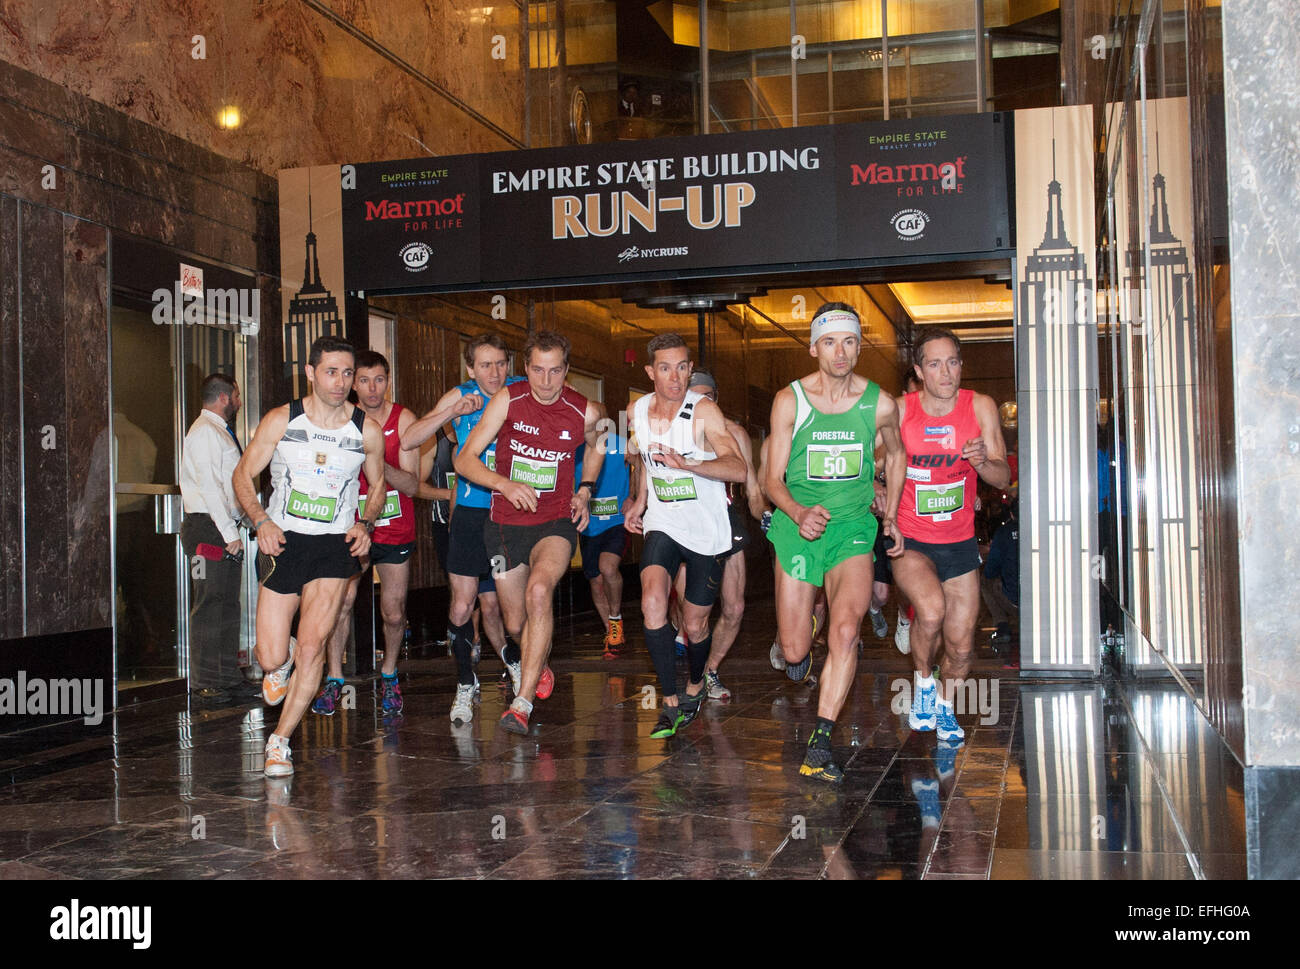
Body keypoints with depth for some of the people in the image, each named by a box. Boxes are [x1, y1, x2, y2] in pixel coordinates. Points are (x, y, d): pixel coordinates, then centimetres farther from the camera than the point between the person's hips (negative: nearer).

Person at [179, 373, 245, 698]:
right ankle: (205, 680, -5)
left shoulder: (221, 432, 21)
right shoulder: (205, 431, -9)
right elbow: (209, 486, -17)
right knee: (210, 603, -9)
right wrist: (230, 533, -20)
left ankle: (226, 676, 18)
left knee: (227, 603, 12)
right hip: (209, 528, -10)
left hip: (225, 528, 10)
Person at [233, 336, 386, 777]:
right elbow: (243, 475, 4)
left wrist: (365, 524, -2)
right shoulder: (281, 420, -3)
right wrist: (261, 520, -13)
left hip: (335, 546, 0)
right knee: (270, 658, -3)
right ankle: (281, 666, 37)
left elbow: (378, 484, 16)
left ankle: (279, 741, 2)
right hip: (283, 542, 0)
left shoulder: (367, 430, 1)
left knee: (312, 645, -13)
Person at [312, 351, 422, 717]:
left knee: (394, 613, 4)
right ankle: (333, 679, 1)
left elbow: (412, 485, -9)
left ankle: (388, 675, 26)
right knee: (340, 602, -13)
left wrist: (379, 463, -25)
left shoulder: (403, 420, -5)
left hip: (395, 530, 0)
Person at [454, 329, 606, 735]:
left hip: (555, 522, -2)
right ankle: (541, 668, 48)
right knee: (516, 623, 12)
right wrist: (504, 484, -29)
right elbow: (464, 460, -12)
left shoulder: (584, 412, -6)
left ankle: (523, 702, -29)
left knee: (539, 590, -32)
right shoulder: (507, 401, -9)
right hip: (506, 522, 2)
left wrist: (584, 492, 5)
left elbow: (595, 446, 19)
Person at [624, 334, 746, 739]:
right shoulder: (639, 410, 1)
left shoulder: (703, 411, -16)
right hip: (661, 524, 3)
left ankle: (696, 685, 39)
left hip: (706, 530, -3)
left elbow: (739, 469, -28)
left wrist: (687, 465, -42)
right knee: (652, 603, -23)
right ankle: (671, 704, -15)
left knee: (695, 625, 7)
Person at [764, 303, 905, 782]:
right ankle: (800, 659, 42)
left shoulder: (879, 403, -2)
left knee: (846, 626, -26)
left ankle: (820, 744, -21)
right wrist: (798, 513, -23)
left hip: (852, 526, 0)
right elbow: (773, 478, -3)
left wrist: (890, 517, 16)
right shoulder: (789, 401, -5)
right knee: (794, 654, 2)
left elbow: (896, 456, 19)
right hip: (798, 524, 0)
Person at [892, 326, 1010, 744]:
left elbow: (1004, 478, -5)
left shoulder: (980, 407, -5)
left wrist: (982, 462, -26)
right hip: (909, 539, -2)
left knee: (961, 645, 4)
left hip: (959, 542, 2)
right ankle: (923, 684, 0)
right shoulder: (899, 411, -10)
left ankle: (945, 706, 36)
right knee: (932, 609, -29)